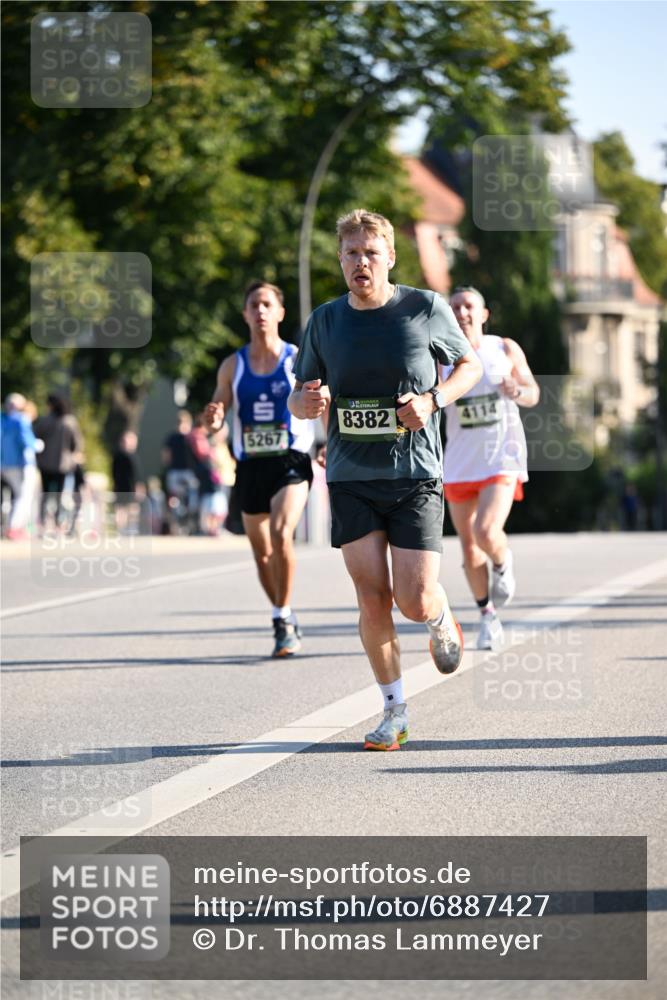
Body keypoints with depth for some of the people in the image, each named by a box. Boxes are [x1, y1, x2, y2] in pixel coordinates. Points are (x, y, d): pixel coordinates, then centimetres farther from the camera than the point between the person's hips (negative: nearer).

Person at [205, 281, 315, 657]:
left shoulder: (299, 360, 0)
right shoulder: (233, 366, 8)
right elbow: (217, 416, 9)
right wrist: (213, 419, -15)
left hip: (291, 461, -4)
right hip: (250, 467, 4)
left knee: (281, 534, -25)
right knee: (262, 553, 10)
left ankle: (284, 619, -17)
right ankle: (287, 622, 28)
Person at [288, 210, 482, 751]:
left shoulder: (427, 309, -2)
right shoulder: (325, 321, 5)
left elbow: (470, 365, 11)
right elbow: (299, 397, 15)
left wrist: (432, 401, -8)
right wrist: (308, 400, -11)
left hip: (415, 476, -2)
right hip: (350, 478, 2)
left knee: (415, 602, -9)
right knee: (373, 601, -5)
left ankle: (443, 622, 29)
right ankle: (395, 712, 10)